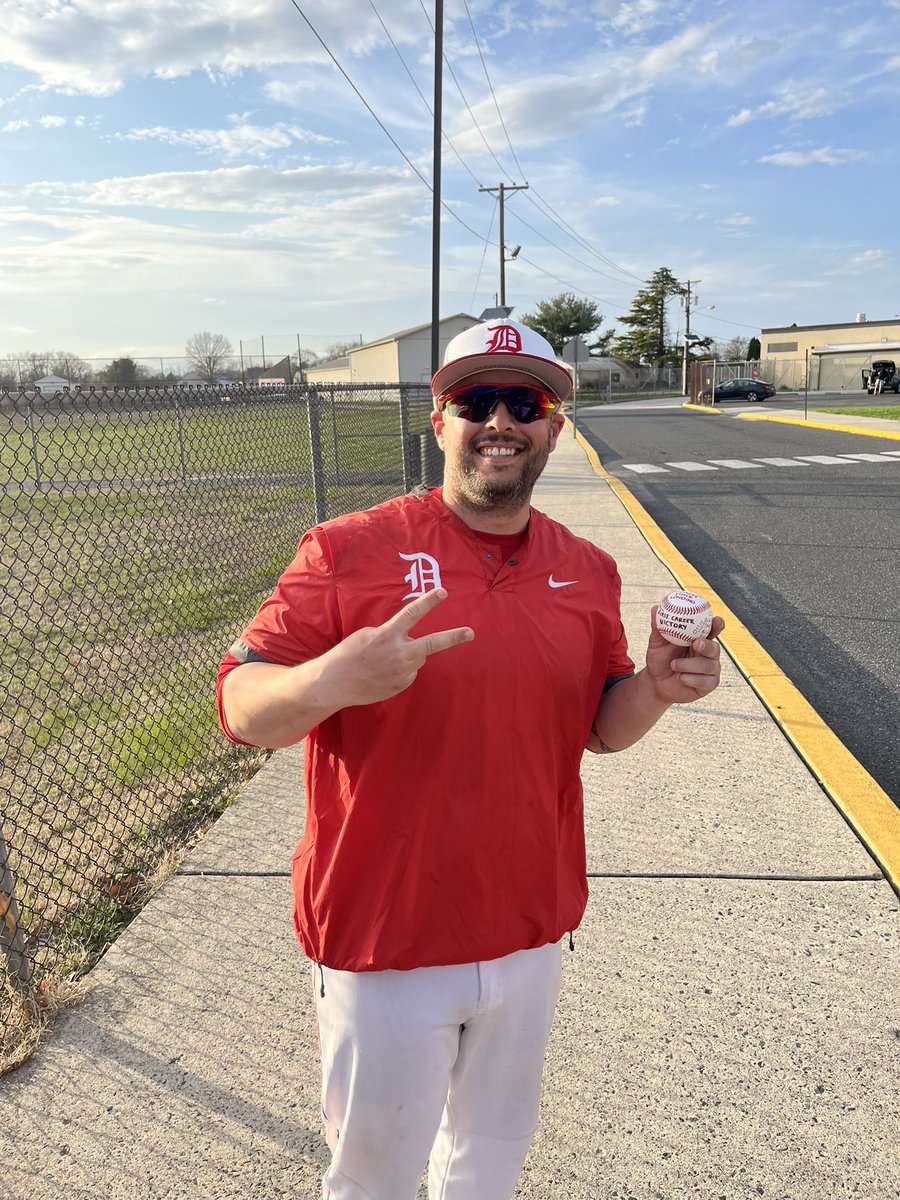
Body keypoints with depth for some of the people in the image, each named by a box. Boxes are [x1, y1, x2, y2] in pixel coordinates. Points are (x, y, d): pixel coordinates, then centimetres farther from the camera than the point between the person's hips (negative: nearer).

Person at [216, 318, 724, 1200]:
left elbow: (599, 726, 10)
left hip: (531, 934, 4)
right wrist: (328, 682, -35)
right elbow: (240, 711, -15)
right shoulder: (349, 551, -14)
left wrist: (656, 689, -11)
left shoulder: (588, 571, 0)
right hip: (382, 938, -4)